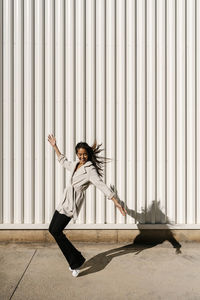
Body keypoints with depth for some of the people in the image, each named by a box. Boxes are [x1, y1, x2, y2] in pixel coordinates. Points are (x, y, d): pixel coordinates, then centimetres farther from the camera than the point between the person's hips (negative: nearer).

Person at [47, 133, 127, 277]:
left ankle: (77, 260, 4)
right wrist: (55, 146, 35)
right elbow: (63, 161, 32)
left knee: (56, 231, -11)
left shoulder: (90, 169, -12)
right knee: (52, 229, 12)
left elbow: (102, 185, -19)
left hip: (72, 203, -9)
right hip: (65, 200, 9)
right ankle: (75, 261, 21)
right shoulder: (75, 165, 12)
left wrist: (116, 202, -25)